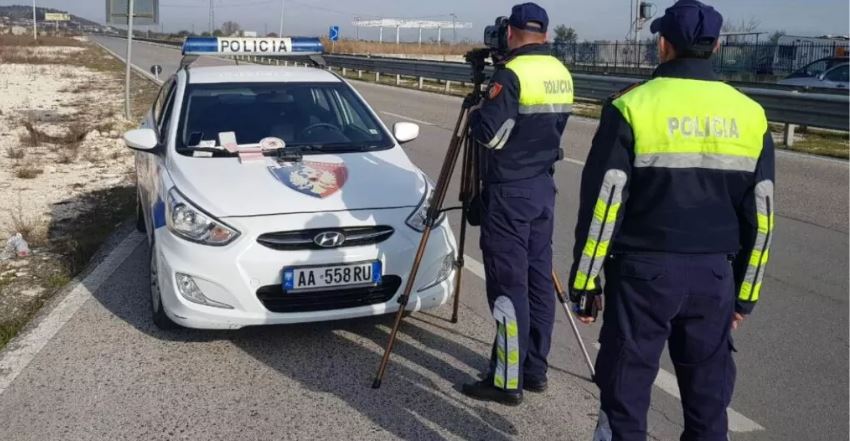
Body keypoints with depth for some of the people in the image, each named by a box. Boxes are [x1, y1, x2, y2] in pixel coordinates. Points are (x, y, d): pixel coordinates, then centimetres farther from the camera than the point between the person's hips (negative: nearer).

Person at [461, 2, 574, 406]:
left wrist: (474, 116, -1)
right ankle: (535, 369, 21)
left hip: (509, 192, -8)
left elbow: (489, 133, -19)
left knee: (508, 286, -4)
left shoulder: (511, 73, -16)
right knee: (538, 279, 12)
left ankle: (508, 380, 2)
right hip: (543, 187, 9)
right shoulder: (560, 73, 11)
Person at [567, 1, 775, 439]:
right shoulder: (750, 115, 5)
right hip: (714, 274, 4)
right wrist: (745, 292, 16)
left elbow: (602, 202, -11)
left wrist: (585, 280, -3)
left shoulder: (632, 106, -9)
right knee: (708, 395, 15)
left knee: (626, 390, 6)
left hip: (644, 271, -4)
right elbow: (760, 215, 8)